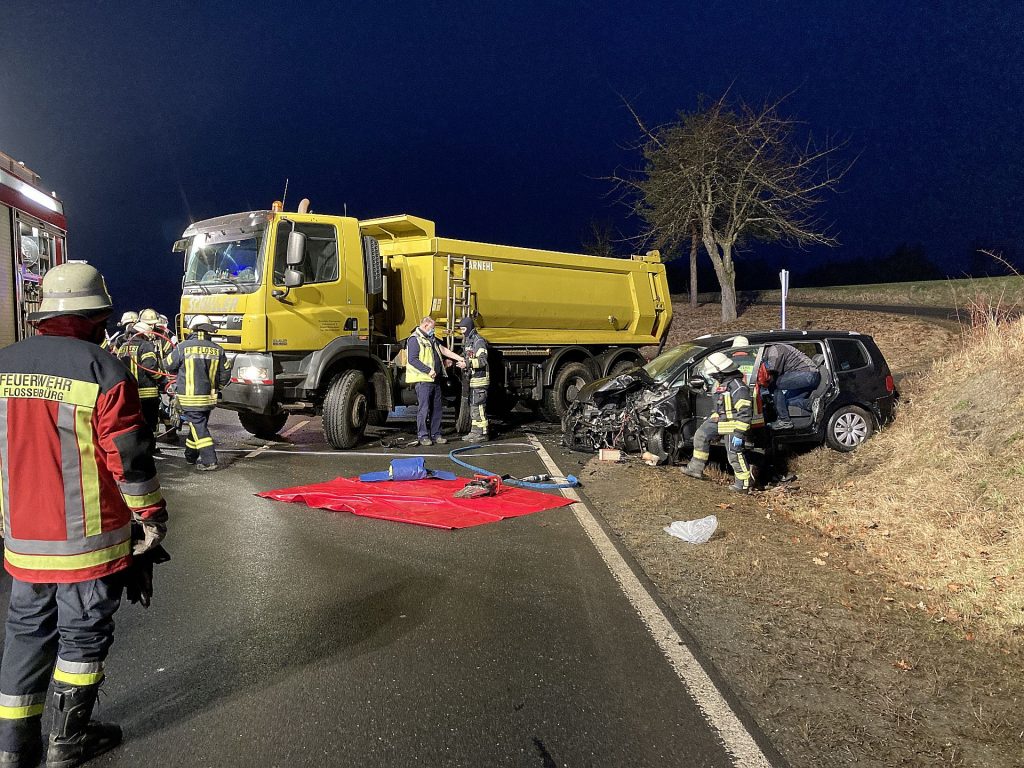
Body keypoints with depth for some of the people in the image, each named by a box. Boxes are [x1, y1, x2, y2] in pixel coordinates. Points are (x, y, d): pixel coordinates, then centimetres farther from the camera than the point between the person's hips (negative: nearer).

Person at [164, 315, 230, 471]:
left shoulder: (183, 347, -11)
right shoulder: (217, 349, -1)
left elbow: (168, 366, 3)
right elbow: (226, 373, 6)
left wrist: (180, 371, 24)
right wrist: (216, 387, 22)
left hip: (189, 397, -4)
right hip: (209, 397, 4)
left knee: (199, 427, -3)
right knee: (199, 425, 18)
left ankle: (209, 460, -9)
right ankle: (191, 455, 32)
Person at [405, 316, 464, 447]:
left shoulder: (431, 338, 19)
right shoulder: (415, 340, -10)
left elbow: (443, 349, 20)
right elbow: (412, 360, -17)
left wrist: (459, 358, 13)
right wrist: (428, 370, -22)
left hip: (435, 380, 9)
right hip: (423, 381, -9)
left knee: (436, 408, 10)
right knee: (423, 409, -6)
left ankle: (435, 434, 17)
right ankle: (422, 436, 1)